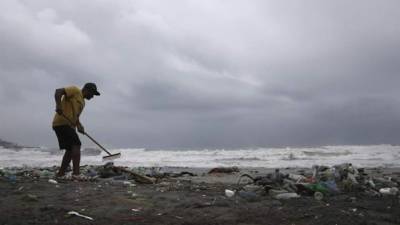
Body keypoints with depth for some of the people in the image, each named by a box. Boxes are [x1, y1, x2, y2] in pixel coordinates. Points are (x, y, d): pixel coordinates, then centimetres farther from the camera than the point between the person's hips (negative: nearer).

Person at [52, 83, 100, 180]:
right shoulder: (75, 90, -3)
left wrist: (79, 125, 6)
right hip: (62, 123, -10)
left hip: (69, 125, 10)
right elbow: (58, 91, -15)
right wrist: (58, 105, -30)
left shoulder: (82, 102, 24)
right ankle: (76, 173, -22)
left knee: (70, 150, 10)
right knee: (76, 145, -17)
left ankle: (60, 174, 15)